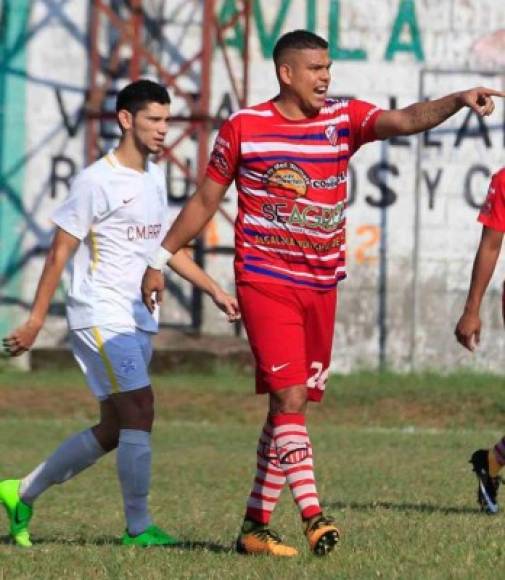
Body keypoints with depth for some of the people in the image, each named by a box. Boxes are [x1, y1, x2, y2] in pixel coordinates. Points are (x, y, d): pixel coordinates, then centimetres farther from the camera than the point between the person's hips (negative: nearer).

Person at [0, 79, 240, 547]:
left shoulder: (154, 179, 14)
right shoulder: (96, 181, -10)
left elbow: (167, 245, 25)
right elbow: (60, 251, -9)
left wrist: (214, 290, 17)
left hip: (139, 321, 9)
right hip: (100, 315, -9)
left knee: (112, 431, 10)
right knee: (140, 409, -16)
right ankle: (139, 528, -10)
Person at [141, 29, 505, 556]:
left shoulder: (344, 119, 4)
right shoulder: (243, 128, -2)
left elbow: (406, 120, -13)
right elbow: (206, 200, 8)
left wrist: (458, 100, -31)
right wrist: (160, 259, 10)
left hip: (321, 287, 4)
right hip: (265, 282, -4)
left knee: (288, 406, 8)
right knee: (289, 399, -16)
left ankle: (255, 526, 16)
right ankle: (312, 517, -21)